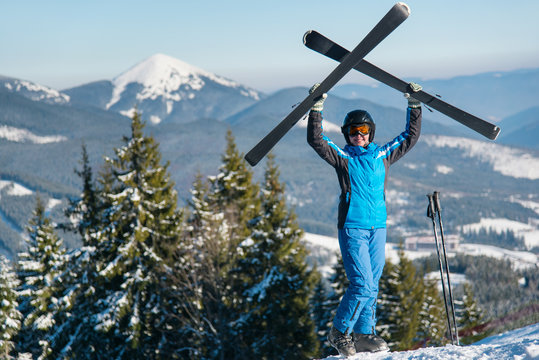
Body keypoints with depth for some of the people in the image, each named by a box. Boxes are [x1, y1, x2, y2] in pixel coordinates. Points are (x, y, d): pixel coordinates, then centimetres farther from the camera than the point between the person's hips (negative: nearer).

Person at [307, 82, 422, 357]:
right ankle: (339, 332, 4)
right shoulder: (342, 157, 3)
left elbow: (410, 136, 18)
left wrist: (414, 105, 13)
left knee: (372, 285, 7)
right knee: (362, 284, -12)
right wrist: (316, 108, -15)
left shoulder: (383, 155, 14)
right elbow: (315, 140, -9)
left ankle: (364, 334, 17)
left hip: (378, 228, 5)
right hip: (352, 228, -5)